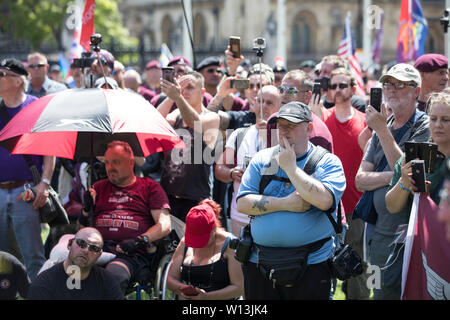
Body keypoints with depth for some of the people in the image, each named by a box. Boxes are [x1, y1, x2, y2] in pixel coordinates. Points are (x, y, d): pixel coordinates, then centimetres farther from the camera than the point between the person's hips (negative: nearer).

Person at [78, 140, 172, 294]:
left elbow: (165, 225, 7)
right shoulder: (98, 187, 28)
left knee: (114, 274, -40)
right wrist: (85, 211, 2)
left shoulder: (149, 186, 18)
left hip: (132, 253, -3)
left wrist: (141, 240, -10)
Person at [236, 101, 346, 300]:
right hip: (259, 265, 3)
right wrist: (285, 204, -12)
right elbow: (242, 203, -1)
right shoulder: (261, 160, 8)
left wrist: (290, 167, -12)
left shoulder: (328, 162, -1)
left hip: (310, 267, -3)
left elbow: (324, 200, -20)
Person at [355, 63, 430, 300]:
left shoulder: (425, 127, -6)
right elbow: (360, 180, 7)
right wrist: (392, 176, -13)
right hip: (381, 234, 7)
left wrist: (382, 129, -17)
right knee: (381, 292, 11)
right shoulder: (381, 127, 15)